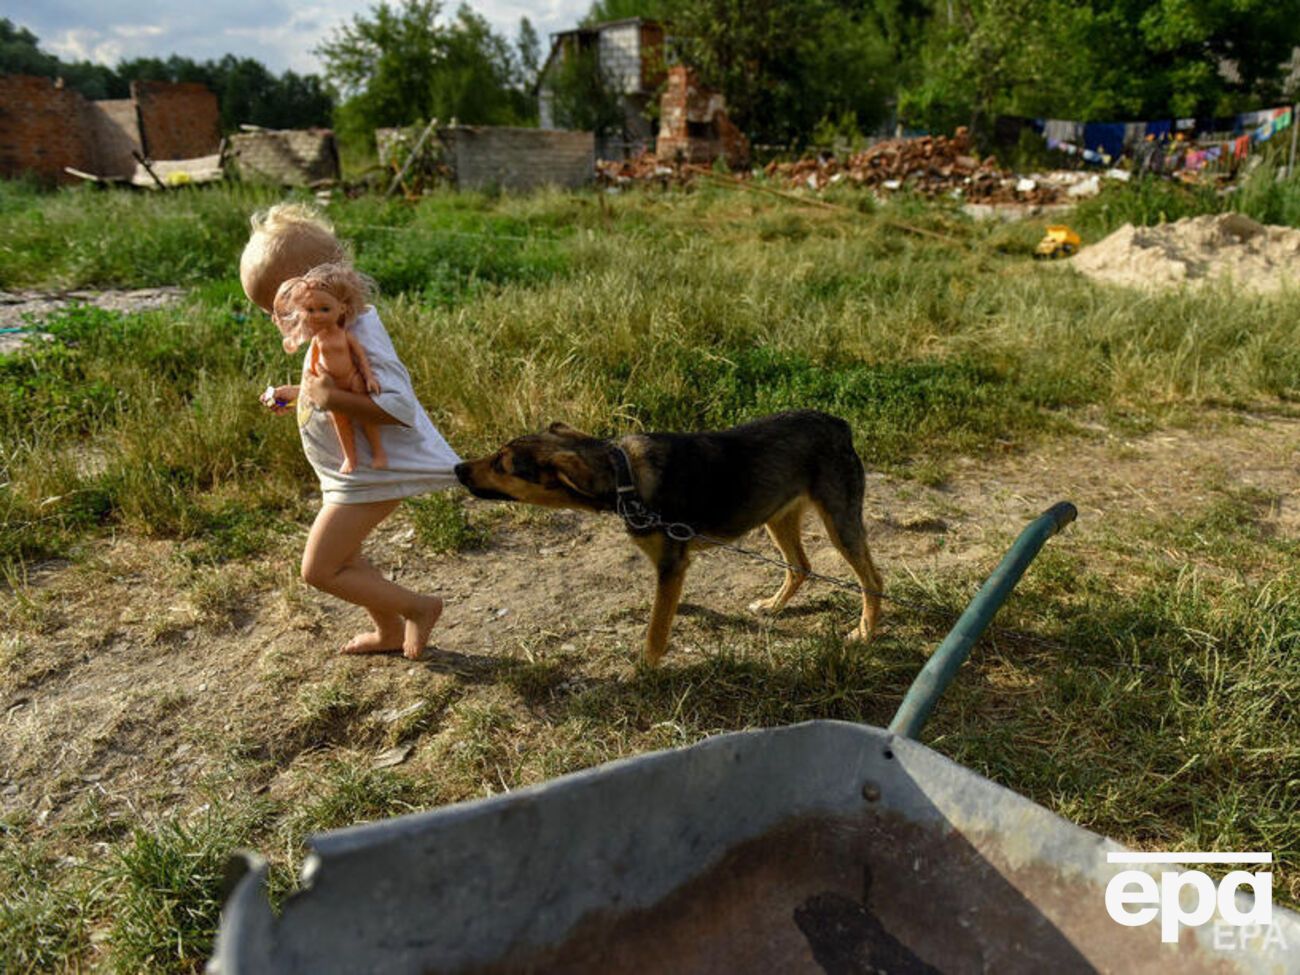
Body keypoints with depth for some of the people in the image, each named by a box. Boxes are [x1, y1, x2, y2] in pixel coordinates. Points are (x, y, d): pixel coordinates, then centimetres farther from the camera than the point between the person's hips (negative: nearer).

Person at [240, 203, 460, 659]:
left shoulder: (357, 337, -26)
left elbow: (398, 405, -33)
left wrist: (331, 398, -35)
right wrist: (298, 395, 11)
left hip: (370, 475, -11)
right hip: (358, 469, 11)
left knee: (318, 569, -2)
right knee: (340, 556, 24)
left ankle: (418, 607, 9)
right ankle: (390, 631, 38)